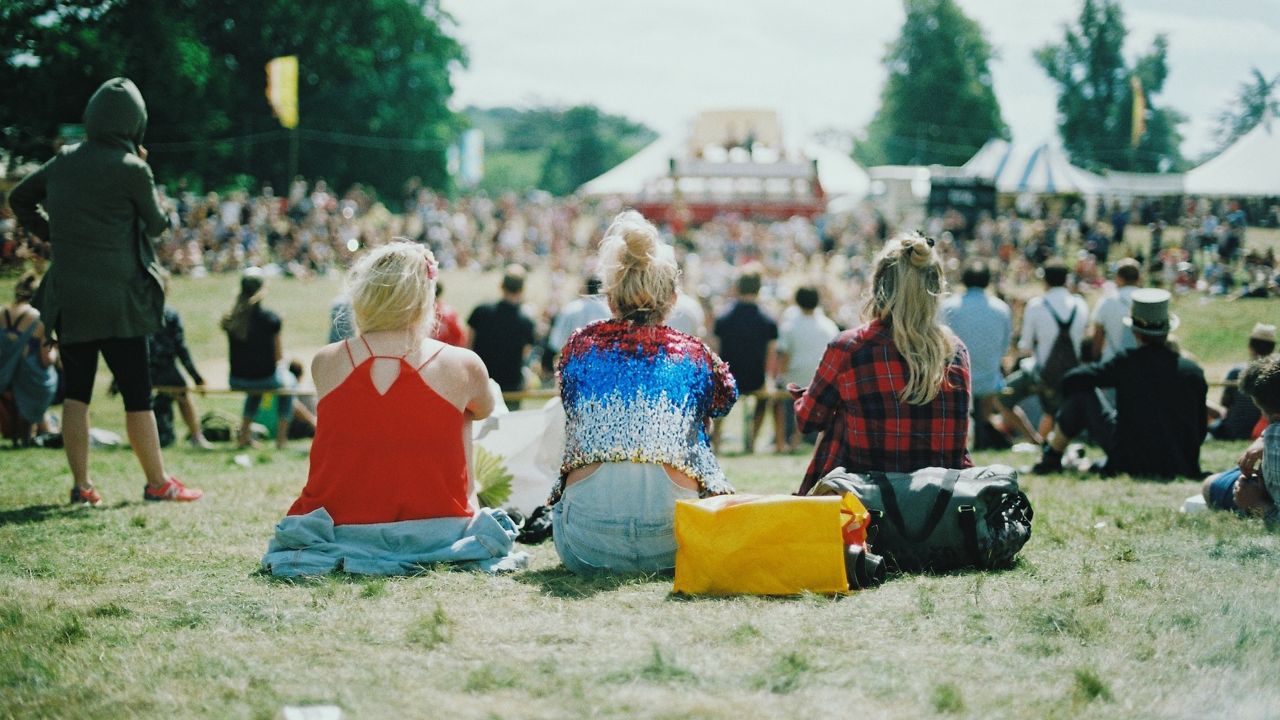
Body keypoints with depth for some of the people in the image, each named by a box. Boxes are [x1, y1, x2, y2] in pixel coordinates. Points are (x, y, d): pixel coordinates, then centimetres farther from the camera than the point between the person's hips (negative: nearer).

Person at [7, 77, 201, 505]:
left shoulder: (64, 162, 6)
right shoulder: (131, 169, -11)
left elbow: (18, 198, 19)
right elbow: (157, 225, 3)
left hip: (68, 298, 5)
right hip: (118, 299, -5)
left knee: (76, 392, 10)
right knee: (136, 394, 3)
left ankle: (81, 485, 11)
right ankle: (158, 483, 10)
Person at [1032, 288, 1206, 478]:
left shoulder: (1126, 363, -10)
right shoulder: (1193, 372, -3)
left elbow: (1072, 379, -5)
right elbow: (1199, 431, 5)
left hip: (1132, 463, -4)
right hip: (1181, 468, 4)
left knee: (1081, 391, 7)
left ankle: (1051, 459, 23)